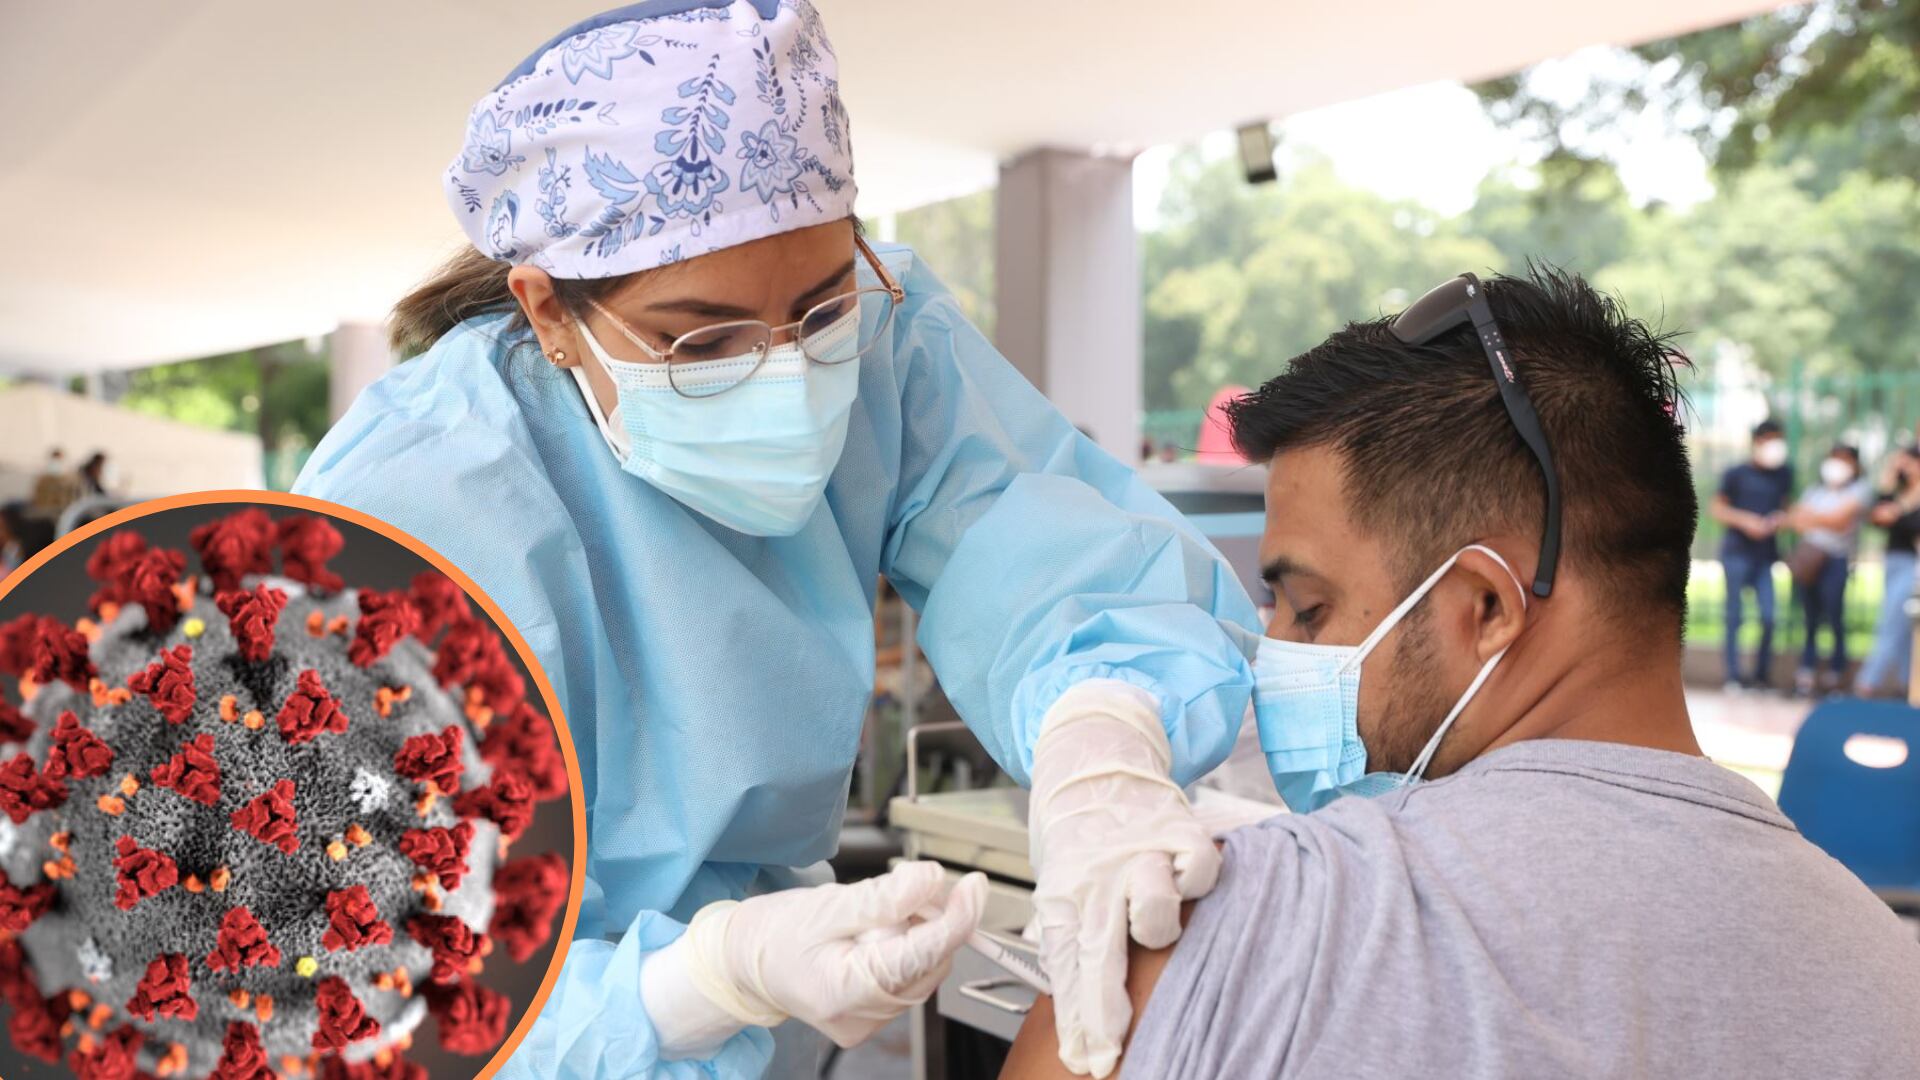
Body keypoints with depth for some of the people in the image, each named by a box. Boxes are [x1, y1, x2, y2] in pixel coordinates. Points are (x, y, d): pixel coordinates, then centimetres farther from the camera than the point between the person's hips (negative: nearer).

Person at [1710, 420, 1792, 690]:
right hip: (1737, 553, -3)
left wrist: (1782, 518, -3)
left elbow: (1785, 505, 20)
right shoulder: (1737, 474, -4)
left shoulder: (1784, 473, 7)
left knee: (1768, 617, -2)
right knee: (1735, 615, -1)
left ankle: (1762, 673, 11)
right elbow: (1716, 508, 0)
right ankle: (1734, 675, 5)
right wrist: (1745, 520, -14)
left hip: (1765, 554, 3)